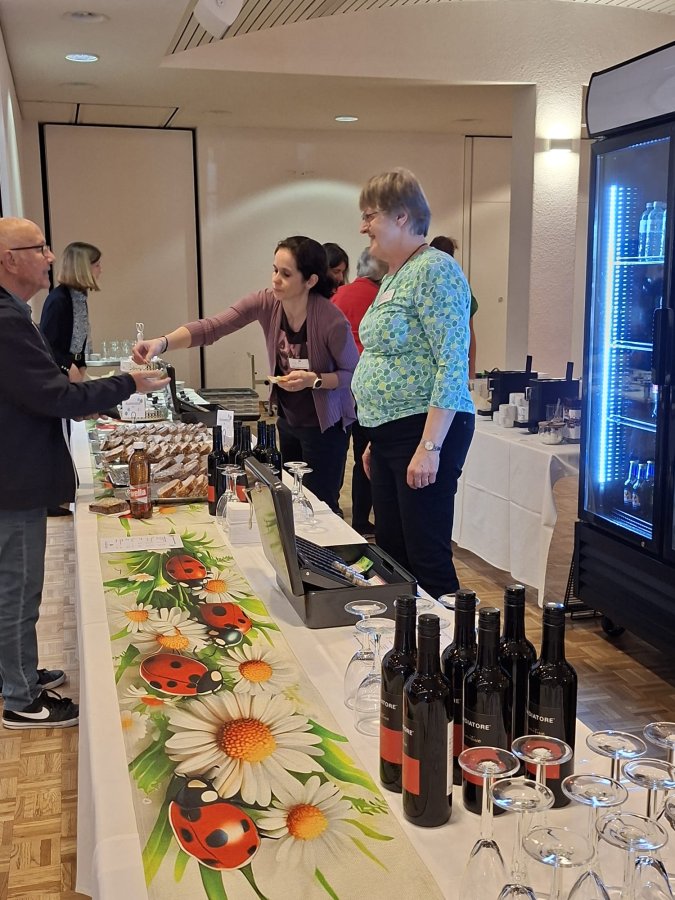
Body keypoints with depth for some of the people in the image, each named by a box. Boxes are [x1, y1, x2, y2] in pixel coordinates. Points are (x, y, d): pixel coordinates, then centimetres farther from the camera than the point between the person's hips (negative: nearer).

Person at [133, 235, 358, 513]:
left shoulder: (332, 320, -25)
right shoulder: (266, 303, -12)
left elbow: (353, 374, -12)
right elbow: (210, 327, -20)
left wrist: (314, 380, -29)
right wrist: (162, 342, -35)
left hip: (323, 426, -6)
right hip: (287, 419, 6)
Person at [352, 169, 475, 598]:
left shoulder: (435, 270, -13)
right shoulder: (394, 277, 17)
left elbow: (452, 365, -20)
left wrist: (430, 447, -24)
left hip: (425, 431, -10)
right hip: (390, 434, 10)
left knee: (428, 559, -5)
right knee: (391, 551, 15)